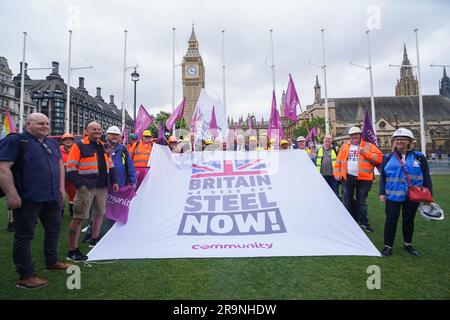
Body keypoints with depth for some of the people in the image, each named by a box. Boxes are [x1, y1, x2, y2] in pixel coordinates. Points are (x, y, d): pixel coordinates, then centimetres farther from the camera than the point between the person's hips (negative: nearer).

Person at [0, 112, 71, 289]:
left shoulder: (52, 143, 12)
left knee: (54, 229, 17)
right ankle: (26, 277, 15)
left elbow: (60, 164, 19)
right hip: (28, 199, -7)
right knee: (24, 236, 4)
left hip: (52, 197, 8)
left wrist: (61, 188, 13)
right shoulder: (15, 140, -9)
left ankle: (51, 261, 36)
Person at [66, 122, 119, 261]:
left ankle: (94, 240, 35)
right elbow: (71, 167, -11)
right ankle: (72, 251, 6)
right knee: (79, 217, -4)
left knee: (99, 213, 17)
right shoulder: (79, 146, -6)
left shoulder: (103, 146, 15)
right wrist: (79, 185, -16)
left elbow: (110, 165, 21)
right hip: (86, 187, -7)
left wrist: (113, 181, 16)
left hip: (102, 187, 7)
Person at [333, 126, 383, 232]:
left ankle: (363, 222, 20)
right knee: (347, 201, 9)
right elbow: (338, 162, 11)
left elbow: (379, 157, -7)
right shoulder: (345, 147, 12)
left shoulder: (368, 146, 4)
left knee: (361, 201, 6)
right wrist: (337, 174, 0)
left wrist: (366, 153, -18)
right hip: (347, 178, 3)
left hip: (363, 178, -2)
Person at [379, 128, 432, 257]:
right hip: (393, 196, -1)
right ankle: (388, 246, 12)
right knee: (391, 220, 1)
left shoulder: (419, 157, 1)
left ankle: (408, 244, 33)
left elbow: (426, 176, 4)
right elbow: (382, 177, 4)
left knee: (409, 220, 15)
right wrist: (382, 193, -1)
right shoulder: (388, 158, 1)